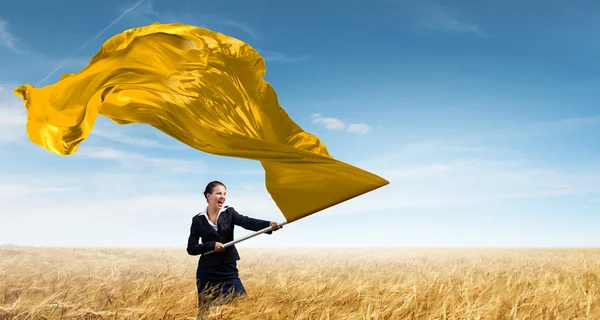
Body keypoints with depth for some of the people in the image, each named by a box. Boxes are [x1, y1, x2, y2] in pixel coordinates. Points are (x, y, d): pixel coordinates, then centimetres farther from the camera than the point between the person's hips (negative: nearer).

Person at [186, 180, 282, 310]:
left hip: (229, 271, 1)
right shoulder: (198, 220, 0)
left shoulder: (229, 213, 2)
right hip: (207, 273, -1)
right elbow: (191, 248, -3)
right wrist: (212, 245, -18)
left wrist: (269, 224, -34)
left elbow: (247, 222, -17)